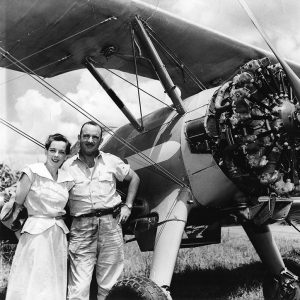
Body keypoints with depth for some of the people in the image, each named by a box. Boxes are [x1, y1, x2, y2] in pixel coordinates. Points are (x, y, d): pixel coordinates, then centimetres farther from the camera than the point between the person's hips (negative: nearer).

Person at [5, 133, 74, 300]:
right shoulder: (32, 171, -6)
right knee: (31, 286, -2)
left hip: (59, 234, 5)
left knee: (55, 285, 9)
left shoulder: (68, 180, 8)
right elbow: (19, 201, -5)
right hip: (36, 233, -5)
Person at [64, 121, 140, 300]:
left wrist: (128, 206, 10)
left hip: (110, 223, 1)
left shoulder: (111, 161, 7)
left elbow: (134, 178, 18)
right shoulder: (68, 166, 4)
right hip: (81, 228, -1)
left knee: (108, 282, 9)